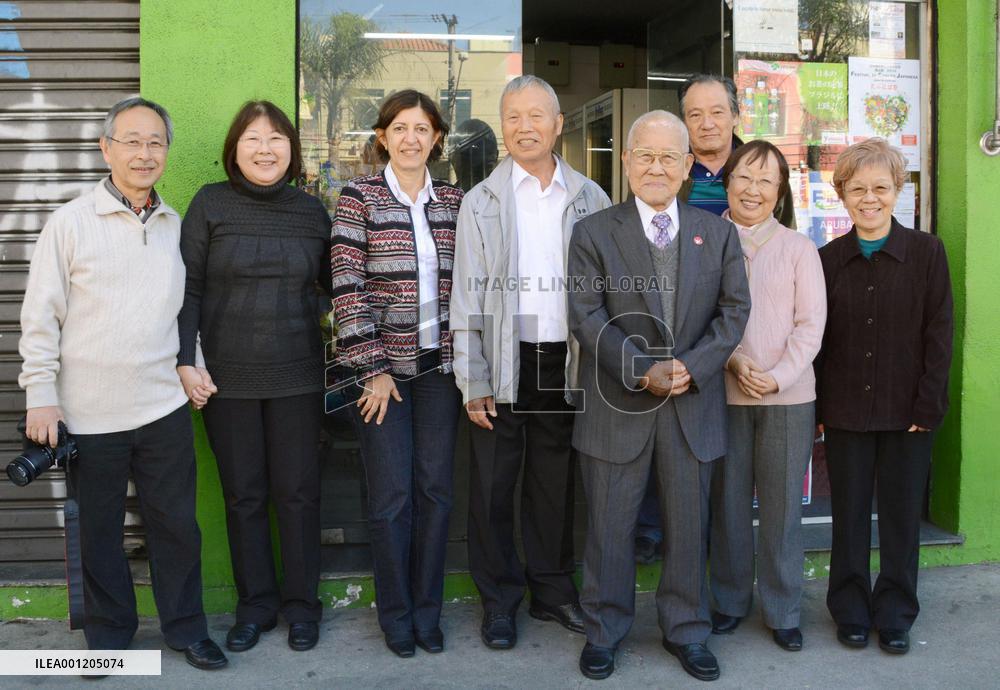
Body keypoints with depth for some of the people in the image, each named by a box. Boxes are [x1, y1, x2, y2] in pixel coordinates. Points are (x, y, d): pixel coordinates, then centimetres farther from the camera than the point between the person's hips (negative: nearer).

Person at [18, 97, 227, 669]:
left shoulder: (177, 225, 8)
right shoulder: (70, 223, -5)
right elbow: (41, 316, -4)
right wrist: (41, 396, -6)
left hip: (165, 407, 3)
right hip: (89, 413, -3)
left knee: (177, 522, 10)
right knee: (100, 530, 11)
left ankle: (186, 628, 26)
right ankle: (109, 633, 28)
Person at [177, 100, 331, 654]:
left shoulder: (310, 210, 5)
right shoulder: (211, 204, -1)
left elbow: (331, 281, 13)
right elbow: (189, 287, -1)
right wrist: (186, 361, -9)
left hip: (297, 377, 1)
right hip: (226, 378, -1)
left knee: (298, 492, 6)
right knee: (244, 495, 9)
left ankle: (301, 604, 23)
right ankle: (255, 603, 25)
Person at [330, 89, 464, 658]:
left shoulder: (453, 200, 8)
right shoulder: (359, 197, -3)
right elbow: (347, 286, -8)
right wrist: (373, 368, -11)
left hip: (440, 363, 3)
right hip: (383, 364, -3)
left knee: (436, 488, 7)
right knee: (391, 494, 1)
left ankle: (428, 611, 22)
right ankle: (396, 614, 19)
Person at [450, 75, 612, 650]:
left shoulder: (590, 199, 7)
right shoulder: (482, 202, 3)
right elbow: (468, 298, -1)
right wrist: (473, 381, -6)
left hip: (566, 362, 1)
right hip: (503, 363, -1)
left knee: (556, 484, 11)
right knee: (493, 486, 5)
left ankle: (554, 591, 27)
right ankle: (500, 601, 20)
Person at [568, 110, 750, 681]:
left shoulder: (718, 233, 7)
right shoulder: (594, 233, -1)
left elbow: (734, 310, 2)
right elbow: (587, 316, -8)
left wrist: (691, 366, -13)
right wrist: (642, 371, -18)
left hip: (694, 406, 2)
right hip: (618, 406, -2)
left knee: (690, 524, 12)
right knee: (611, 527, 8)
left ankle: (687, 631, 29)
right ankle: (605, 630, 26)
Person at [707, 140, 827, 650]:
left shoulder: (798, 249, 3)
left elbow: (811, 323, -1)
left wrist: (777, 376, -13)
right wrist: (732, 360, -13)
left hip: (788, 395, 0)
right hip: (724, 394, 1)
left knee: (782, 505, 5)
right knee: (727, 501, 8)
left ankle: (782, 611, 19)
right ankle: (730, 600, 25)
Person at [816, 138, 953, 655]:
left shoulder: (926, 252, -2)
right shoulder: (829, 259, 2)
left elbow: (939, 334, -3)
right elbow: (816, 338, 3)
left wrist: (928, 406, -9)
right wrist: (816, 408, -1)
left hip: (908, 412, -1)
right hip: (845, 412, 1)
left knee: (902, 514, 8)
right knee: (849, 513, 9)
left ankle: (895, 613, 24)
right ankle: (851, 610, 24)